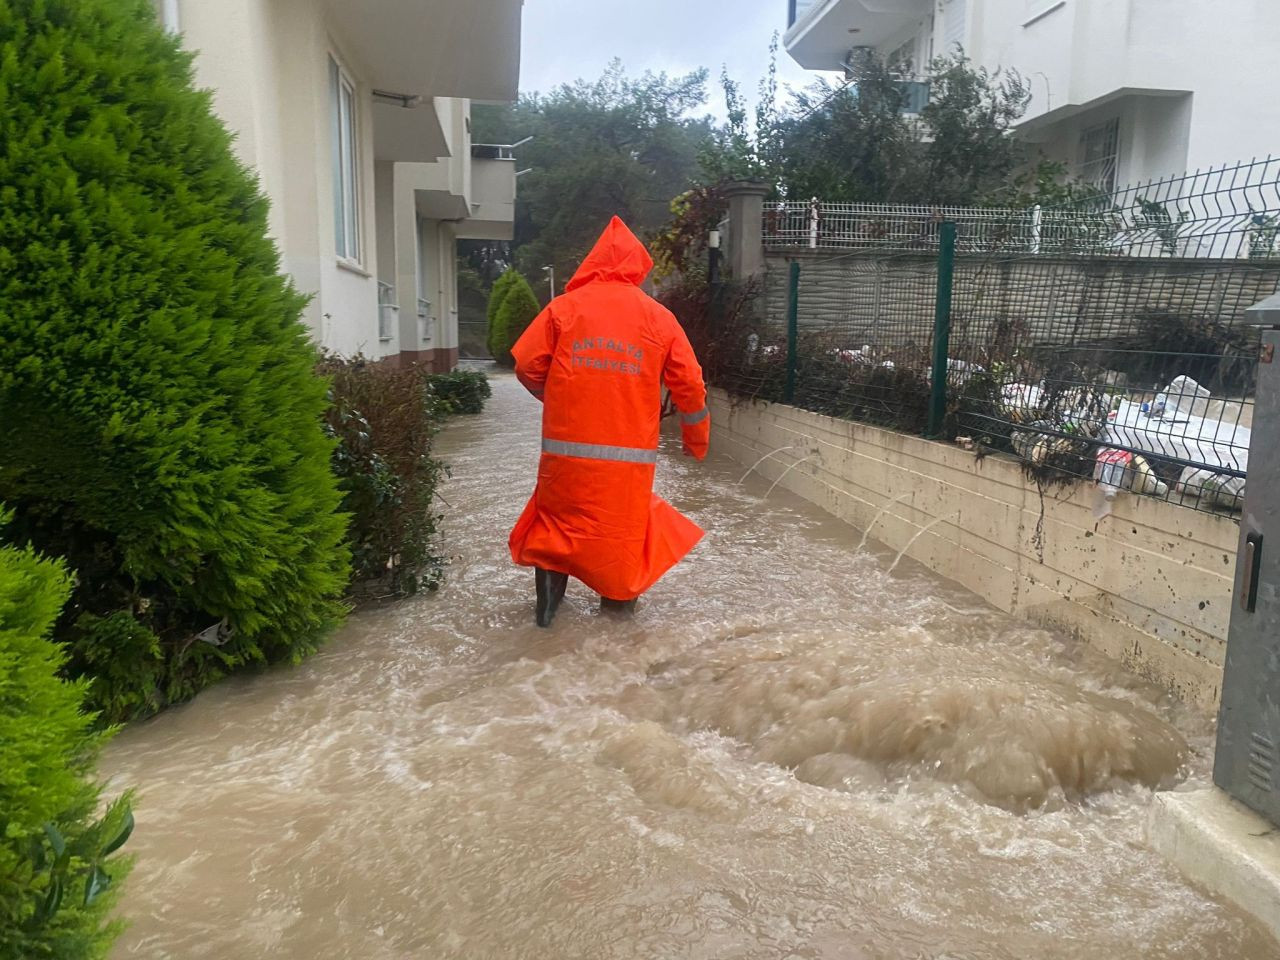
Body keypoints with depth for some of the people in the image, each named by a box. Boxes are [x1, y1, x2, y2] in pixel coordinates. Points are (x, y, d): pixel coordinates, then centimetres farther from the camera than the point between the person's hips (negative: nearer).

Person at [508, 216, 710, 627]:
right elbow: (689, 385, 4)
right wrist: (697, 438, 18)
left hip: (568, 447, 0)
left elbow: (527, 366, 0)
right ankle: (620, 598, 23)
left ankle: (548, 603, 17)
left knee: (558, 518, 15)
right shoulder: (659, 317, 4)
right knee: (624, 522, 15)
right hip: (631, 452, 0)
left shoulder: (563, 307, 1)